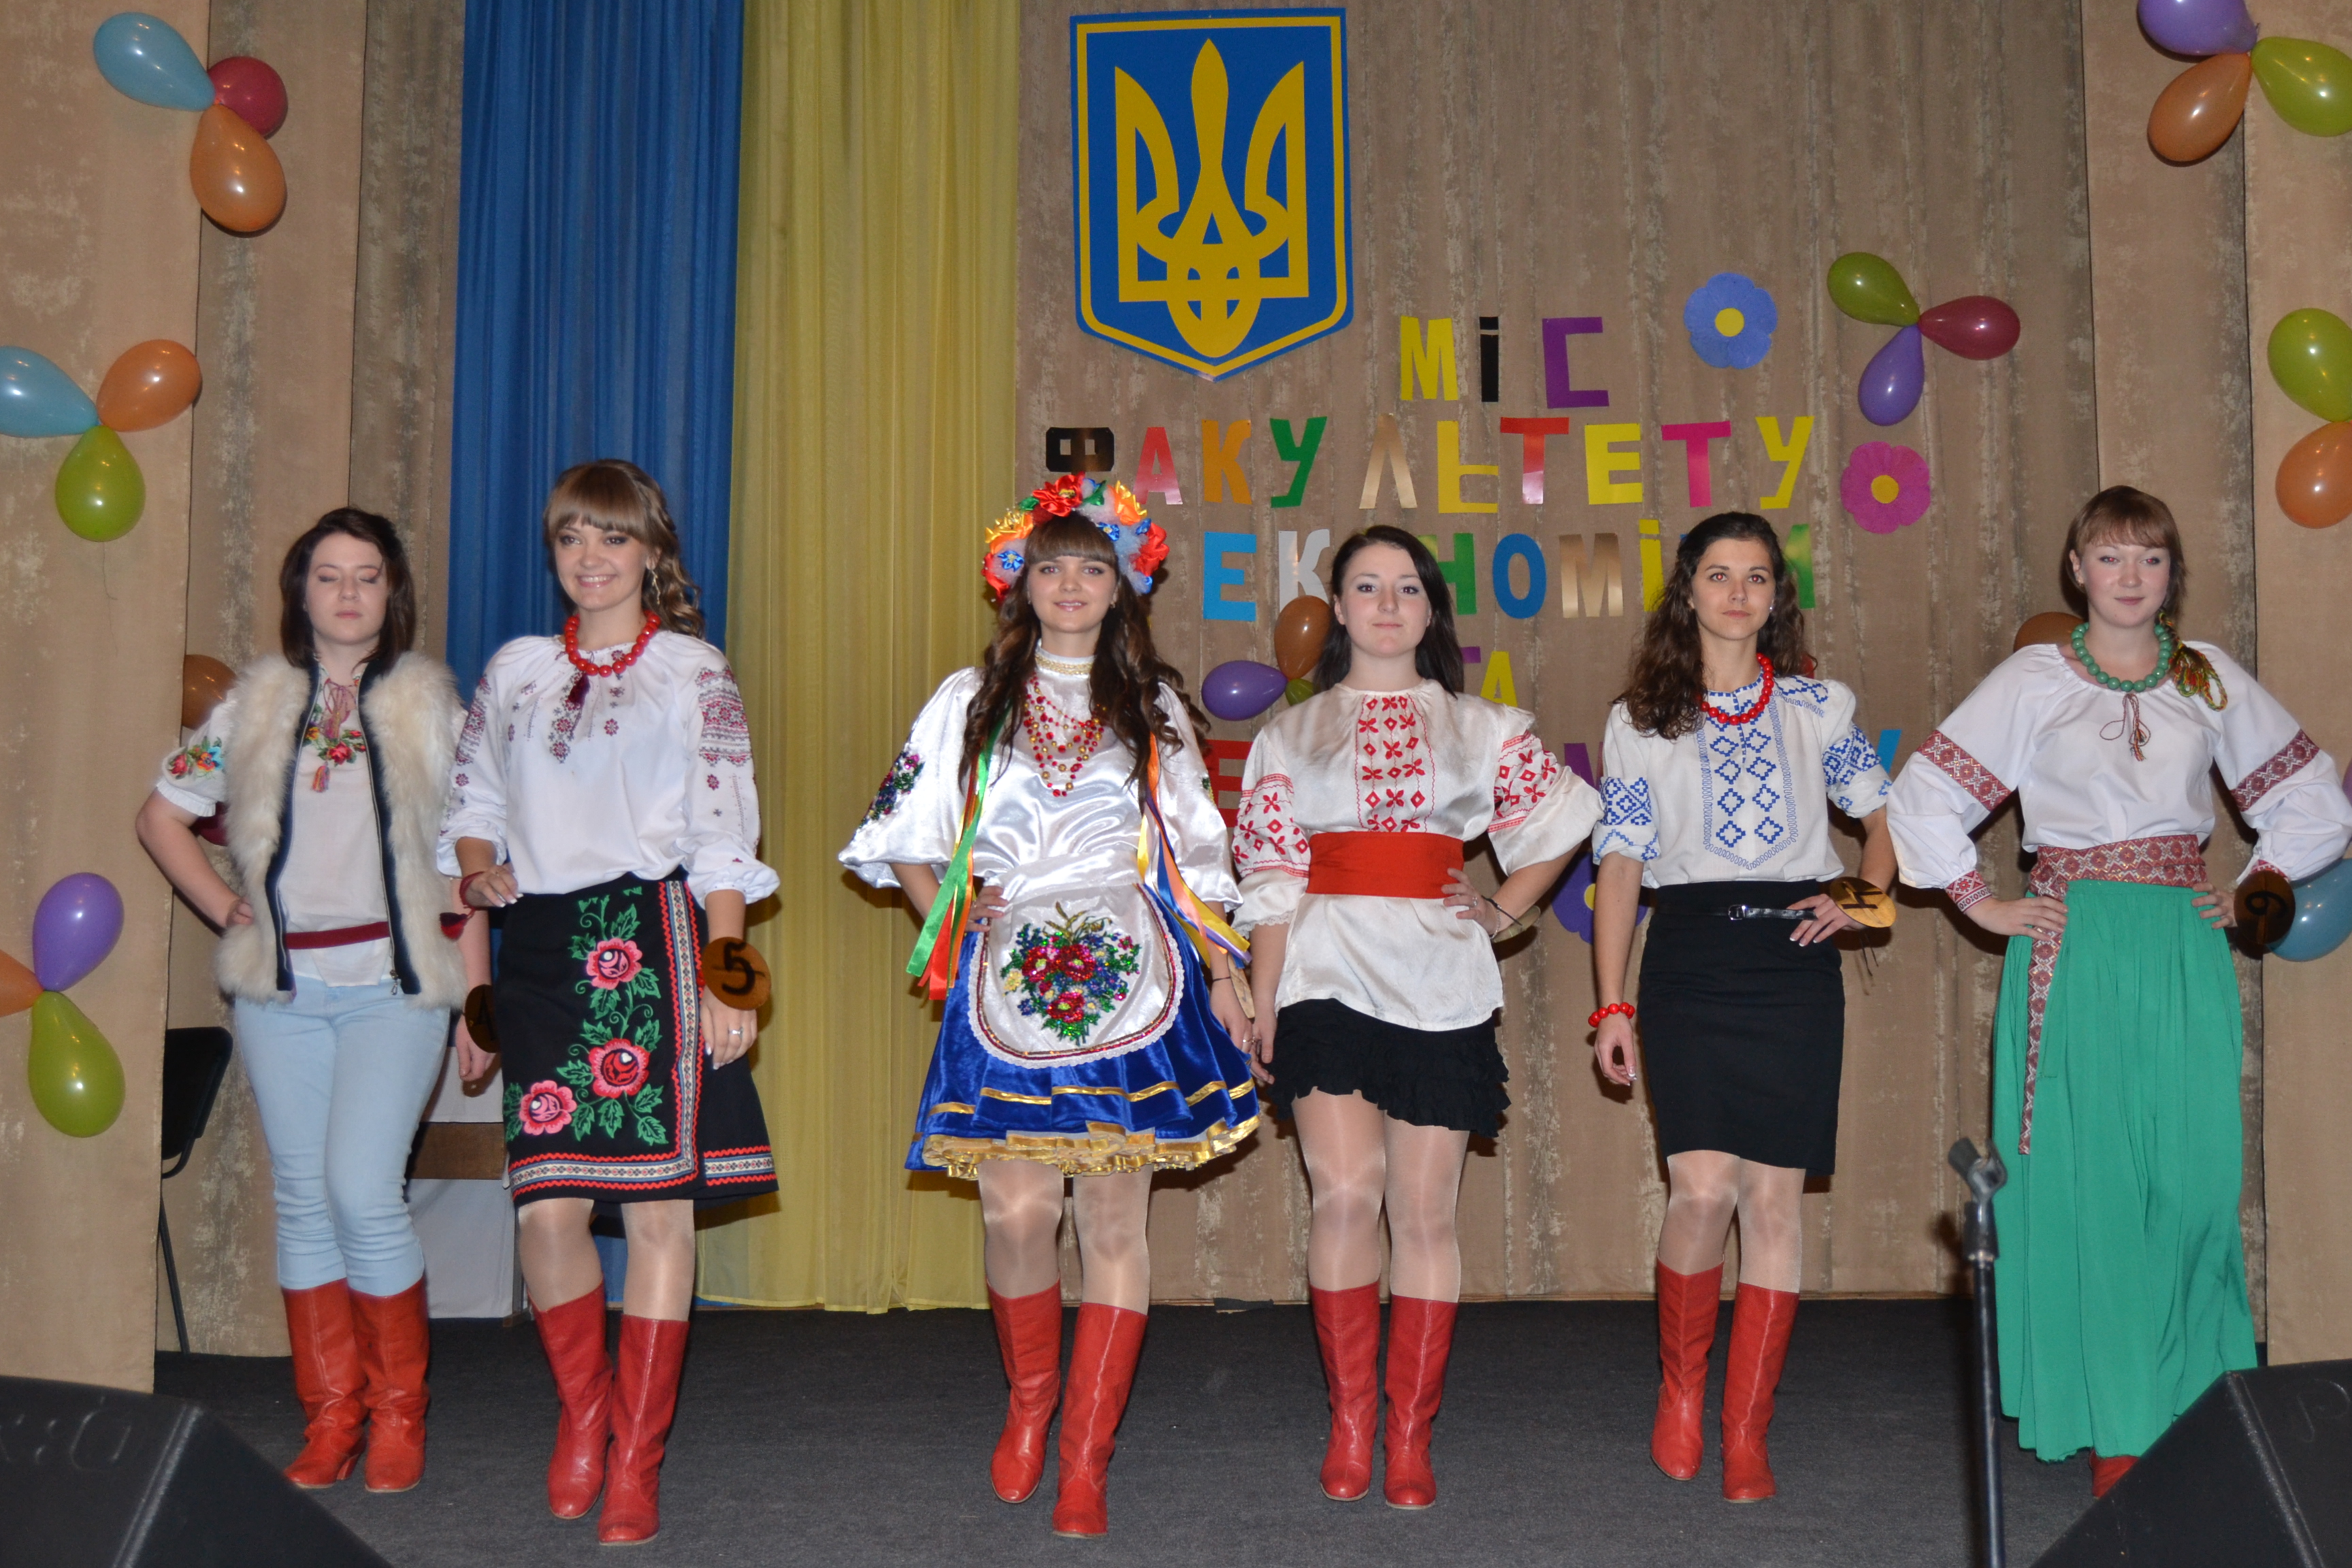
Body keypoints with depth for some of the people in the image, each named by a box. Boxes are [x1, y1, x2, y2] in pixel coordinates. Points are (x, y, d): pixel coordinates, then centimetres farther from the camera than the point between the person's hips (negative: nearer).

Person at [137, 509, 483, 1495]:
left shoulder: (430, 703, 4)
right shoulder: (256, 702, 10)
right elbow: (164, 814, 17)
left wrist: (476, 992, -2)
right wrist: (223, 907, 4)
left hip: (392, 980, -3)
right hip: (281, 984, 3)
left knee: (364, 1192, -12)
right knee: (303, 1198, 6)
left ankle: (398, 1412, 4)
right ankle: (329, 1417, 16)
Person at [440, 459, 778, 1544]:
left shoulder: (694, 672, 7)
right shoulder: (516, 670, 17)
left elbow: (723, 835, 1)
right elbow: (470, 800, 24)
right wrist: (476, 868, 1)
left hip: (649, 936, -3)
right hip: (541, 946, 3)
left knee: (659, 1202, -4)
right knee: (545, 1205, -4)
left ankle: (636, 1456, 6)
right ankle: (583, 1410, 22)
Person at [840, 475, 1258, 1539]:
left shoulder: (1155, 707, 14)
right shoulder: (971, 701, 12)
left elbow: (1197, 854, 15)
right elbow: (902, 835, 15)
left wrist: (1220, 973, 8)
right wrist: (947, 929, 4)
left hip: (1131, 976, 0)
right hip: (1009, 980, 0)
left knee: (1114, 1218, -3)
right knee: (1017, 1213, -6)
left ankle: (1085, 1460, 4)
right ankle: (1028, 1403, 22)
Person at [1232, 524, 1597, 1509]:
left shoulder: (1483, 729, 13)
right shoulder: (1290, 736, 12)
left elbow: (1559, 821, 21)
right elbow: (1271, 883, 8)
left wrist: (1507, 911, 11)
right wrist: (1262, 1008, 2)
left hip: (1441, 983, 1)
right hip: (1330, 975, -1)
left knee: (1425, 1211, 0)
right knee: (1346, 1195, -15)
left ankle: (1410, 1438, 10)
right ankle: (1349, 1421, 1)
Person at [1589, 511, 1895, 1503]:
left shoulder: (1818, 708, 10)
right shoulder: (1639, 723, 7)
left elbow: (1888, 816, 19)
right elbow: (1618, 868, 6)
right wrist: (1610, 1005, 2)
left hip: (1793, 963, 1)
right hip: (1688, 963, -1)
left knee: (1774, 1196, -1)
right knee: (1704, 1189, -12)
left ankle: (1746, 1433, 8)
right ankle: (1679, 1386, 13)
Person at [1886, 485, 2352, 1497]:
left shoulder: (2212, 681, 10)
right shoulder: (2033, 682, 3)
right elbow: (1921, 795, 3)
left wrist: (2256, 890, 9)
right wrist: (1980, 904, 0)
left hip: (2186, 954, 2)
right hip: (2076, 952, -2)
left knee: (2193, 1180, 0)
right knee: (2087, 1184, -1)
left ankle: (2192, 1420, 14)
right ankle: (2112, 1433, 8)